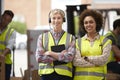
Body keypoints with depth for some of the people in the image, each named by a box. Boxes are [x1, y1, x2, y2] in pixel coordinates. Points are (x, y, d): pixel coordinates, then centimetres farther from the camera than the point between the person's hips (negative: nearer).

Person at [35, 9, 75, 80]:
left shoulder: (70, 38, 8)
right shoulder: (42, 37, 10)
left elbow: (70, 57, -7)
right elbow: (39, 57, -3)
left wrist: (51, 53, -8)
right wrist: (61, 55, -7)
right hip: (46, 74, 1)